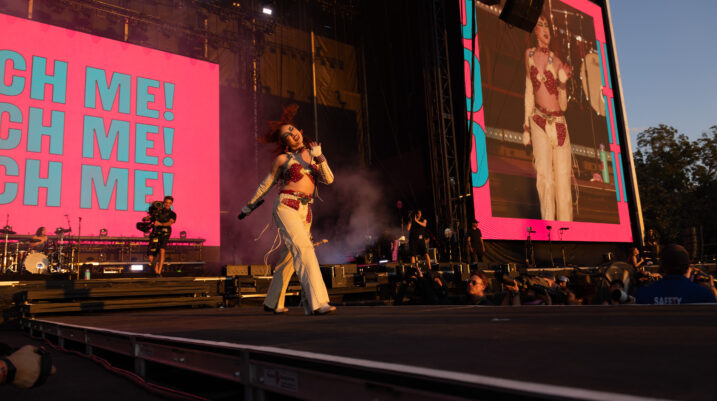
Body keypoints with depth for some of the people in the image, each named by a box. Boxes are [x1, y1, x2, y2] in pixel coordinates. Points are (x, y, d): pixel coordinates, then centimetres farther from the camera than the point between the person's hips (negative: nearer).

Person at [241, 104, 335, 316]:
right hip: (286, 206, -5)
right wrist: (250, 205, 24)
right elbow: (267, 183, 17)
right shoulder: (283, 159, 5)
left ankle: (272, 302, 26)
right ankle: (317, 302, -28)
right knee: (303, 249, -22)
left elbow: (329, 179, 3)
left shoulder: (313, 154, 15)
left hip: (305, 211, 5)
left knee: (289, 258, 11)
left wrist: (320, 157, -10)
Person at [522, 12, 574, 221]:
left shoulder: (557, 62, 5)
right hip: (539, 122, 0)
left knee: (563, 180, -4)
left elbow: (563, 105, 3)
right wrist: (526, 126, 6)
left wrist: (563, 83, -15)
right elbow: (529, 90, 12)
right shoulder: (529, 54, 10)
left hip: (559, 123, 0)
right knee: (544, 178, -17)